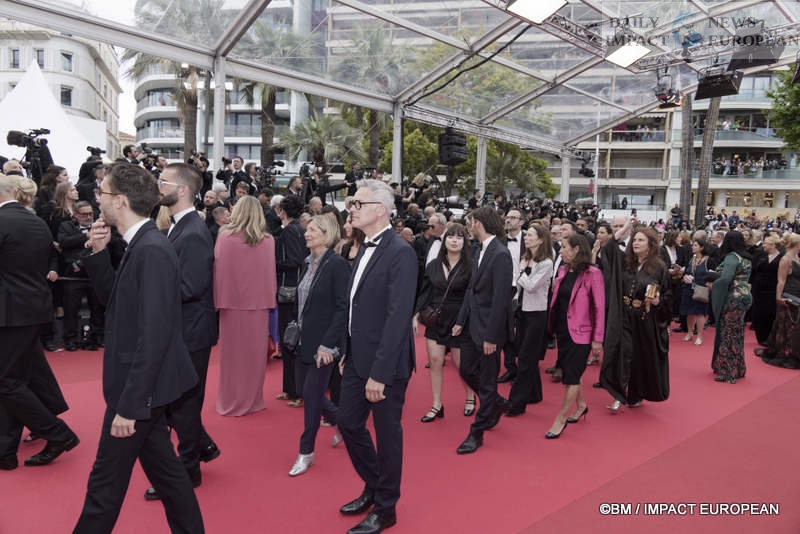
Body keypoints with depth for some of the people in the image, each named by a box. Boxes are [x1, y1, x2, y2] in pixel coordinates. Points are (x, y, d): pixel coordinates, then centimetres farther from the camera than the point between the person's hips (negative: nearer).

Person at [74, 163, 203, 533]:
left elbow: (154, 335, -26)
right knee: (163, 467, 19)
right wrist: (99, 254, -1)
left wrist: (129, 405, -23)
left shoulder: (151, 251, -23)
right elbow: (112, 298, 14)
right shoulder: (141, 245, 6)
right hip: (141, 386, 9)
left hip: (140, 389, -9)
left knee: (106, 481, 8)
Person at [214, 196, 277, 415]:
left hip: (231, 301, -1)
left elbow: (218, 269, -5)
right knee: (254, 353, 12)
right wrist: (269, 297, 10)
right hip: (258, 302, 1)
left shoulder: (225, 236, -9)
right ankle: (252, 400, 22)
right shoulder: (268, 240, -5)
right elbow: (270, 273, 0)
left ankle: (230, 401, 23)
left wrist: (219, 299, 2)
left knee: (232, 352, 12)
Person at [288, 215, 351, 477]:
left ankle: (306, 452, 16)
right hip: (304, 340, 8)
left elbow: (343, 307, -18)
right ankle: (341, 422, 37)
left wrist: (327, 344, -20)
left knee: (312, 393, -1)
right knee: (305, 390, 13)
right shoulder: (307, 263, 9)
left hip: (323, 342, -8)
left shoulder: (337, 264, -15)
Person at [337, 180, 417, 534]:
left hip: (384, 362, -8)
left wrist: (380, 372, -23)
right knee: (348, 423, 17)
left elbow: (398, 317, -23)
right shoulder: (365, 249, 9)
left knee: (386, 434, 8)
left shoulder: (400, 253, -18)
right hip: (357, 357, 8)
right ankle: (373, 487, 40)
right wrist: (349, 352, 11)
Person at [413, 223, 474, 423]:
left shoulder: (469, 266, -9)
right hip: (436, 320, 4)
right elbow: (425, 292, 7)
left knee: (461, 363, 8)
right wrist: (416, 316, 0)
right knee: (435, 361, 3)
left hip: (459, 321, -4)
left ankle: (470, 397, 34)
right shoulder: (434, 265, 3)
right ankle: (437, 406, 15)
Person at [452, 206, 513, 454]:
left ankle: (477, 433, 18)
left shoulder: (501, 255, -19)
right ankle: (498, 404, 39)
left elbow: (500, 299, -21)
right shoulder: (480, 251, 9)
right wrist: (461, 321, 11)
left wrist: (491, 336, -20)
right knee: (466, 370, 18)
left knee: (487, 381, 5)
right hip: (472, 324, 9)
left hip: (488, 329, -9)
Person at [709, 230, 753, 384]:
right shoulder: (746, 258, 11)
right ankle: (737, 370, 26)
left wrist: (713, 285, -9)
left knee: (727, 334, -2)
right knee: (737, 334, 16)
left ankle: (728, 372, 3)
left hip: (732, 299, -9)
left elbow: (725, 279, -27)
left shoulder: (731, 257, -16)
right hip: (744, 296, 9)